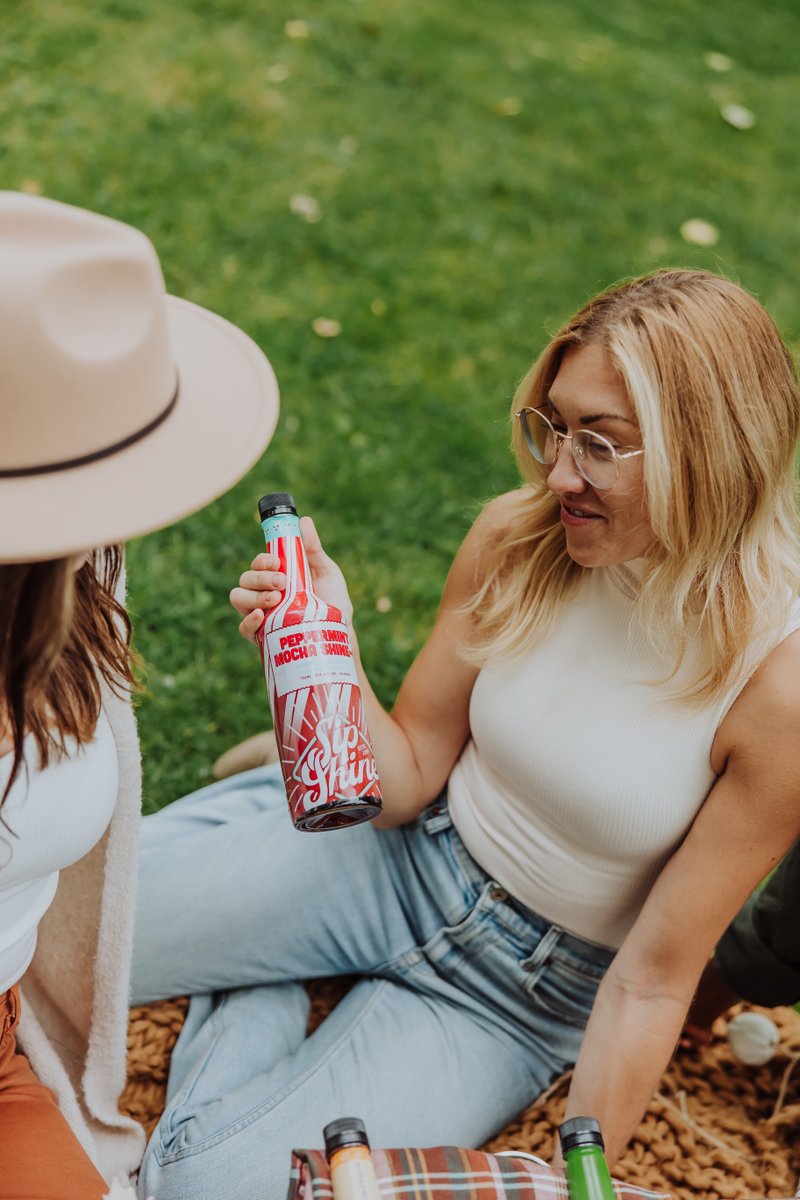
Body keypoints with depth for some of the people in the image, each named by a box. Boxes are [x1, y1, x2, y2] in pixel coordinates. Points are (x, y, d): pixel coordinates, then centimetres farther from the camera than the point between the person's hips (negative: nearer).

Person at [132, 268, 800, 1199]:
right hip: (397, 855, 3)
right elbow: (406, 781, -5)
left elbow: (653, 979, -15)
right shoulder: (516, 540, -12)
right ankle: (252, 1005, 13)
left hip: (512, 995, -2)